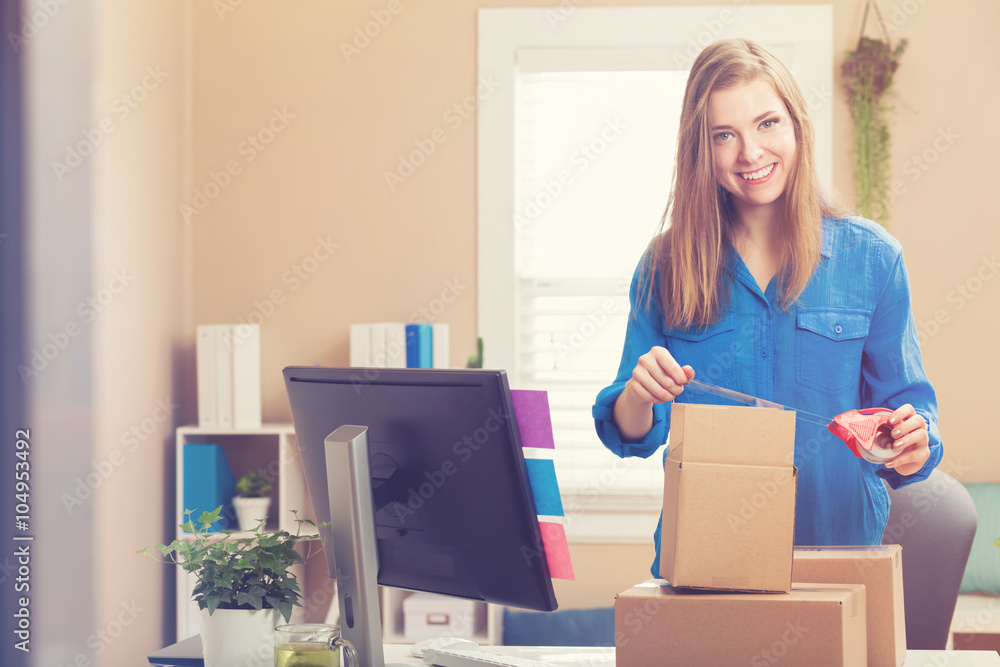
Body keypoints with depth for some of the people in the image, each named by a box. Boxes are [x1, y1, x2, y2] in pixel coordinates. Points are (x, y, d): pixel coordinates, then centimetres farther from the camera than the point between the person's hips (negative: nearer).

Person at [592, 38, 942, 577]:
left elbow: (902, 399, 9)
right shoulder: (666, 265, 6)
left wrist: (912, 447, -13)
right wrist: (640, 396, -13)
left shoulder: (871, 258, 4)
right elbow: (631, 435, 8)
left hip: (840, 539, 0)